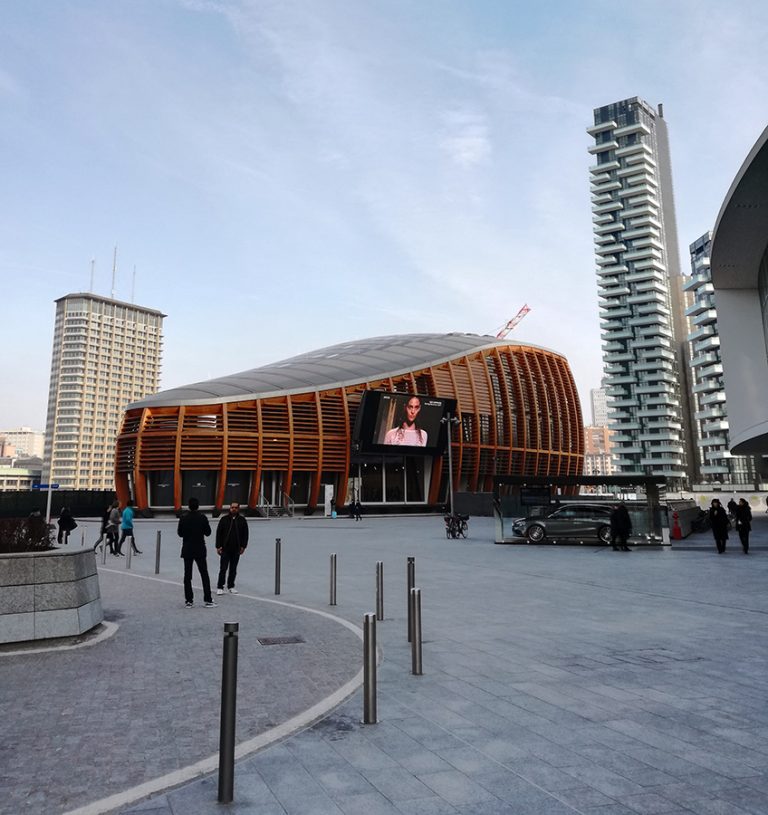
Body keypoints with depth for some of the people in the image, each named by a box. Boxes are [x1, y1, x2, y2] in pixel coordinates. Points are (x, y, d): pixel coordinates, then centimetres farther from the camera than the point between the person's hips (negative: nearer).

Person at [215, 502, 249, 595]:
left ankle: (231, 586, 21)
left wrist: (243, 546, 0)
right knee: (223, 569, -3)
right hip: (225, 549, -2)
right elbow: (218, 533, -1)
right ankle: (220, 587, 5)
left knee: (233, 569, 10)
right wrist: (218, 546, -7)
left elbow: (245, 534, 7)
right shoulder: (224, 519, -1)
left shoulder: (242, 520, 4)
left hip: (236, 549, 2)